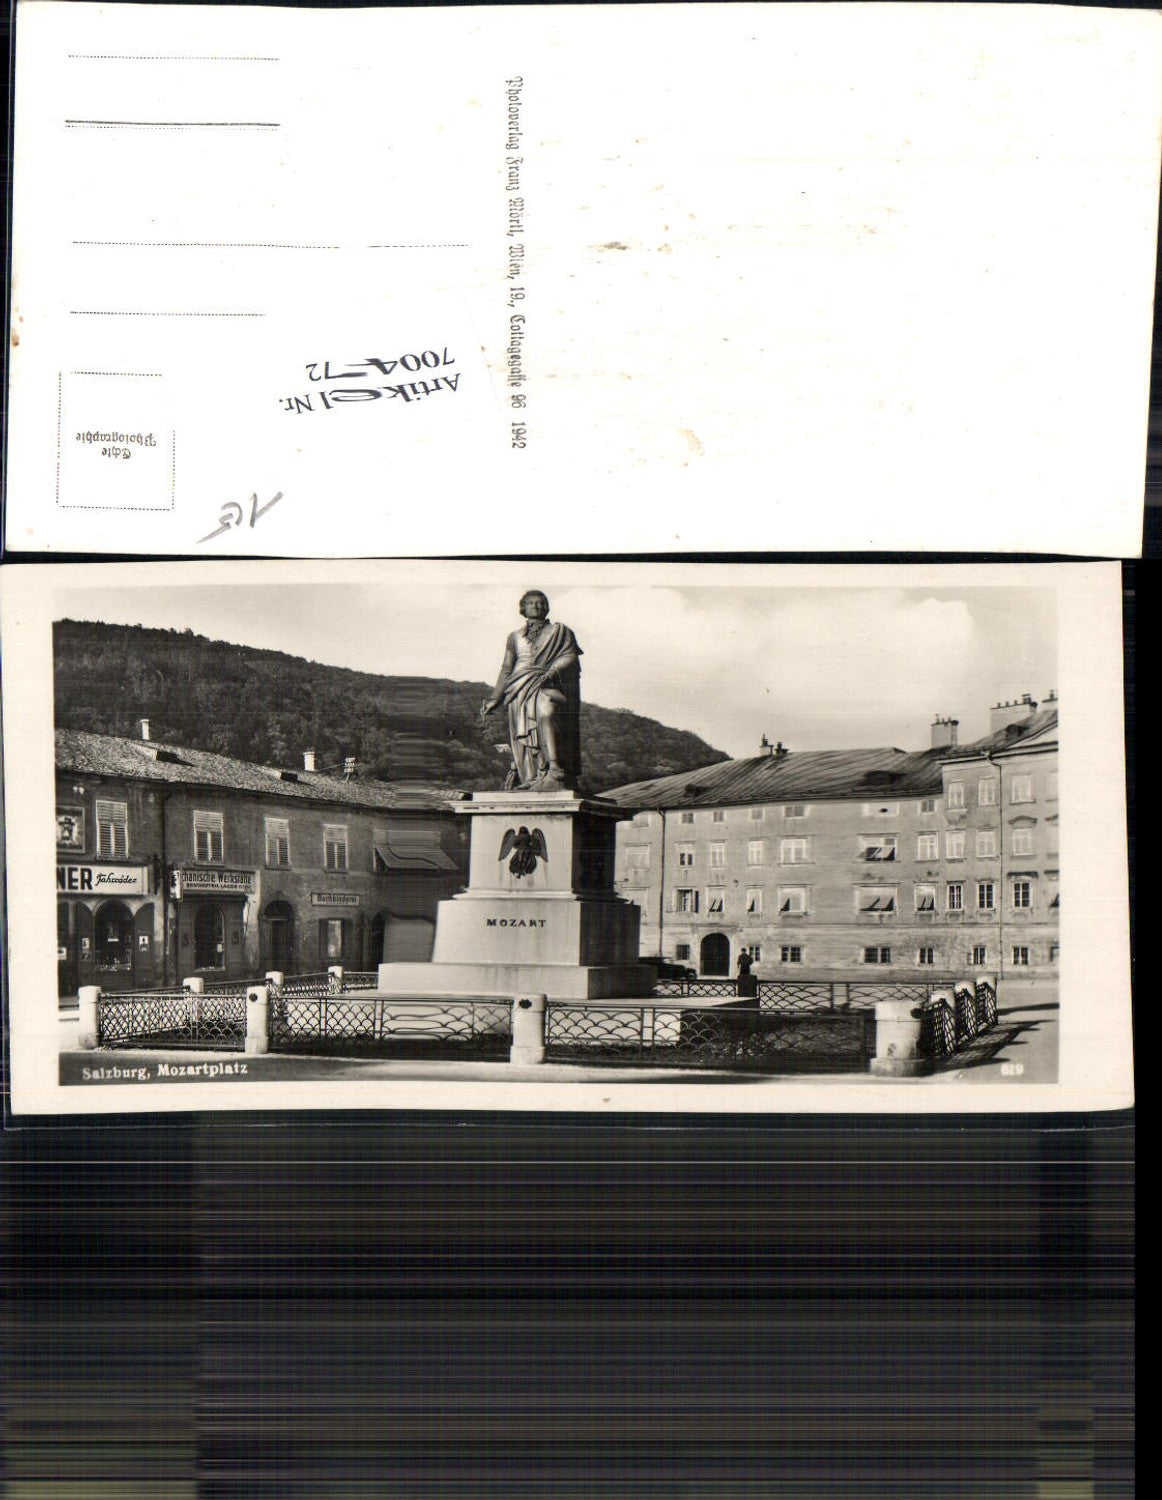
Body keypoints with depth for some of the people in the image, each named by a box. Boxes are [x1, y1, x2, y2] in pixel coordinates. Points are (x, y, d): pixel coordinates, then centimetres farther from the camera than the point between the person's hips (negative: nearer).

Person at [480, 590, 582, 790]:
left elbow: (570, 657, 5)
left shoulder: (559, 631, 19)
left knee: (545, 710, -36)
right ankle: (532, 777, -30)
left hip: (549, 686, -3)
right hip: (520, 689, 4)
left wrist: (550, 672, -14)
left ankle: (555, 770, -46)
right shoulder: (515, 637, 27)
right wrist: (494, 699, 16)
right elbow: (506, 669, 25)